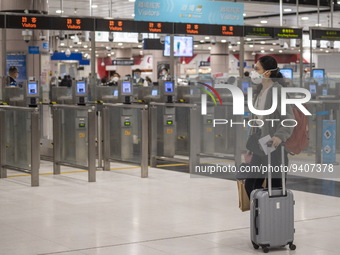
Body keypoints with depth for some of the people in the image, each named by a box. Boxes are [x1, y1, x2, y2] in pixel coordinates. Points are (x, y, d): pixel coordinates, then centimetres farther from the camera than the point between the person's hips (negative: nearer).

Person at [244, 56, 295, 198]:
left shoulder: (277, 90, -15)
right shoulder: (260, 89, 11)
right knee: (251, 186, 9)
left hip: (274, 146, -8)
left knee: (275, 187, -1)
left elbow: (289, 119, -22)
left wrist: (279, 136, -39)